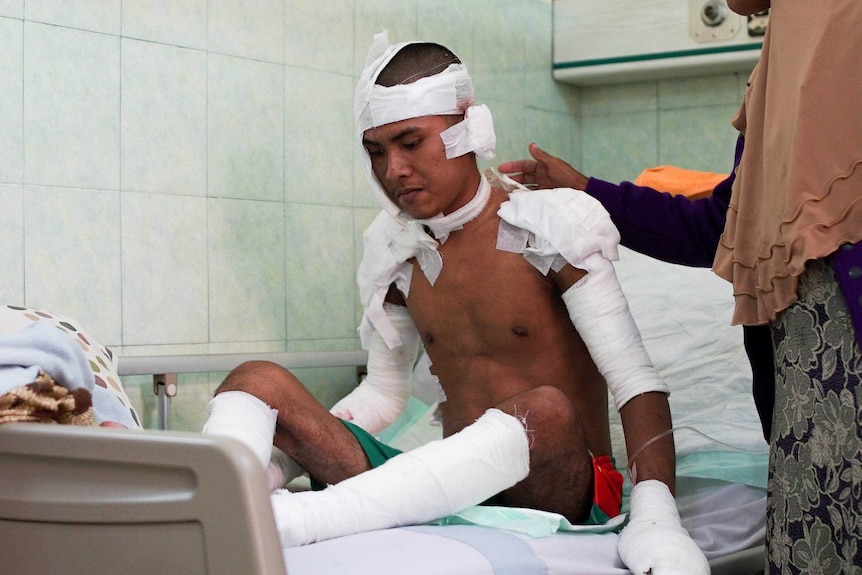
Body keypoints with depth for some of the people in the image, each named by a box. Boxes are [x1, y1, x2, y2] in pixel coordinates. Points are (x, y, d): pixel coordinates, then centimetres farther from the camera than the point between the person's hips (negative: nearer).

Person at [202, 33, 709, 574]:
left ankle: (282, 522, -49)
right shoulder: (395, 251, 9)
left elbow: (638, 383, -15)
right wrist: (283, 460, 1)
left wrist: (656, 518, -31)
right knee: (257, 381, -9)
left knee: (545, 410, -40)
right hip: (453, 486, 5)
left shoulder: (552, 229, -7)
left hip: (557, 492, -4)